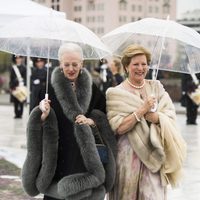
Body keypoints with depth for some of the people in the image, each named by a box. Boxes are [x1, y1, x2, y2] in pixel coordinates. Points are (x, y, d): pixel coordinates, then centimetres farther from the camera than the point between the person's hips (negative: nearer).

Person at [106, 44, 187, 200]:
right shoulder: (116, 93, -1)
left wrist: (154, 116, -17)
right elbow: (118, 128, -11)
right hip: (128, 156, -2)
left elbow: (171, 118, 3)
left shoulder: (156, 87, 9)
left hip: (153, 155, 2)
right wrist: (142, 110, -17)